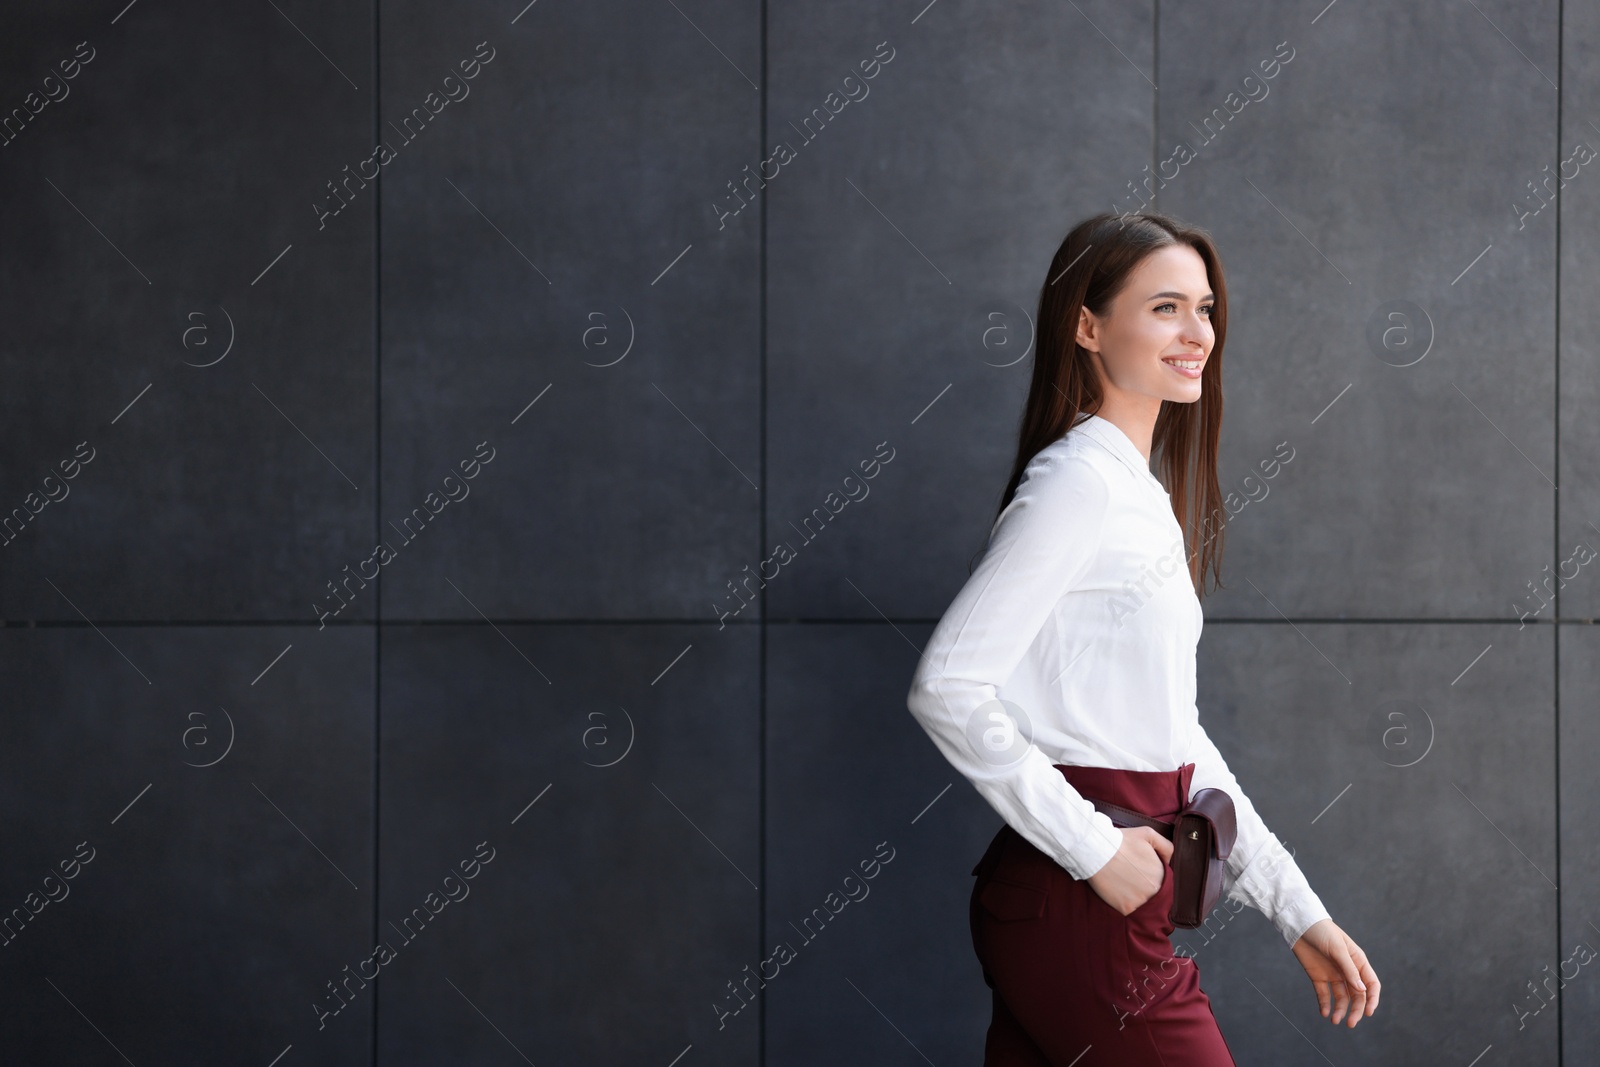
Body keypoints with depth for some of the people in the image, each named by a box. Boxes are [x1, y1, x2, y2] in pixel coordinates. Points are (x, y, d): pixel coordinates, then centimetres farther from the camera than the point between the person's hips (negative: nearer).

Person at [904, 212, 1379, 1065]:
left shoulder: (1138, 496, 16)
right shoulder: (1077, 479, -12)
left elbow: (1176, 736, 17)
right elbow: (947, 687, -20)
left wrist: (1299, 912, 13)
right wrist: (1093, 847, -18)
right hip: (1079, 908, -9)